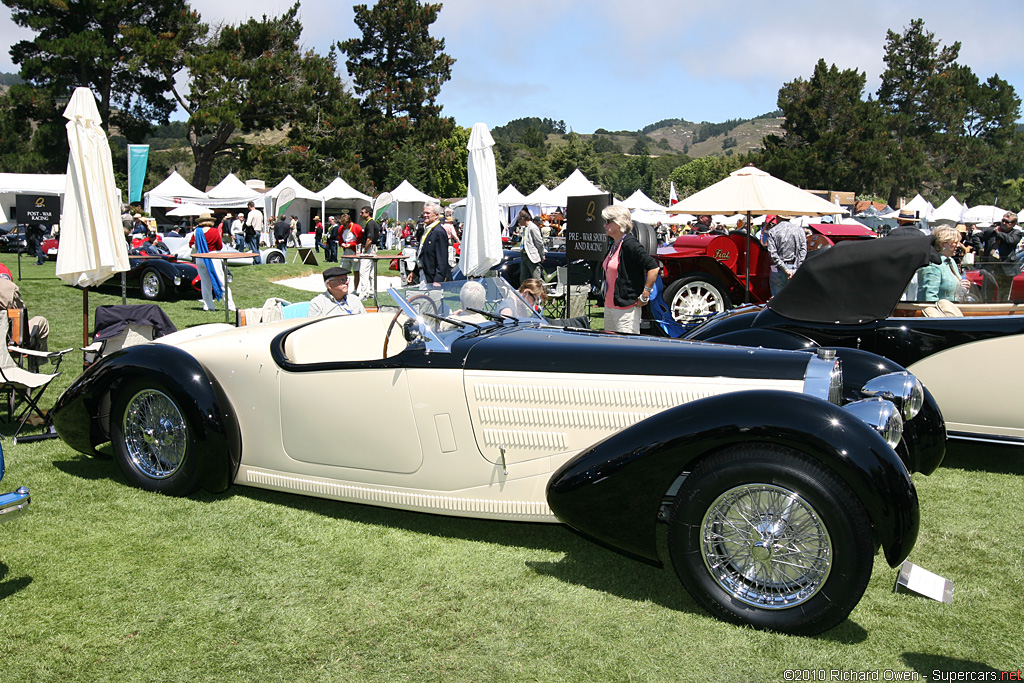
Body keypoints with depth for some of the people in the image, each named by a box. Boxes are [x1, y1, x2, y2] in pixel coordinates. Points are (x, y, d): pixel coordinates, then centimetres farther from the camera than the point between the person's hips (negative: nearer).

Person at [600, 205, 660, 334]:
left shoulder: (630, 244, -16)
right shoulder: (614, 245, 13)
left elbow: (653, 267, -22)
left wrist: (644, 296, -18)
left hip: (626, 307, -9)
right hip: (609, 305, 9)